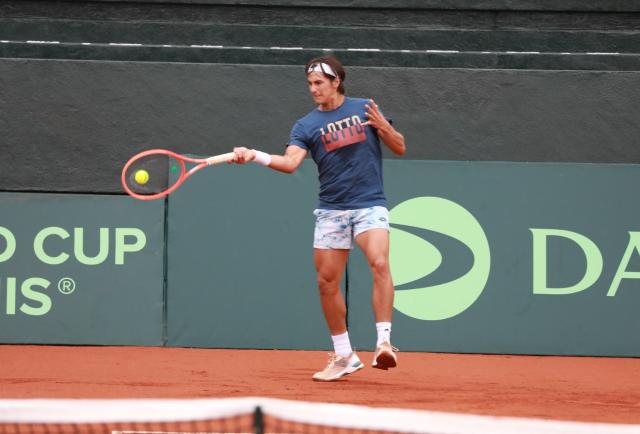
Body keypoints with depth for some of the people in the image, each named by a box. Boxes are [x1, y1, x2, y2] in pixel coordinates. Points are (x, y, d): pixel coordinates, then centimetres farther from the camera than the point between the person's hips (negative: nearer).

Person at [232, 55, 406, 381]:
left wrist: (384, 127, -12)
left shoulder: (365, 109, 6)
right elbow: (290, 162, -12)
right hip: (331, 210, 2)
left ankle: (383, 343, -28)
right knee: (327, 282, 3)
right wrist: (254, 156, -28)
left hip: (369, 205, -2)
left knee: (379, 263, -26)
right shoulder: (306, 126, 5)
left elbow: (400, 148, 9)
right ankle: (344, 357, 17)